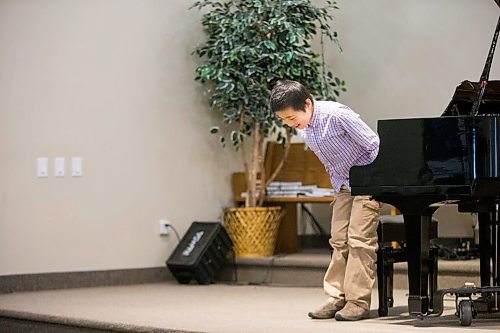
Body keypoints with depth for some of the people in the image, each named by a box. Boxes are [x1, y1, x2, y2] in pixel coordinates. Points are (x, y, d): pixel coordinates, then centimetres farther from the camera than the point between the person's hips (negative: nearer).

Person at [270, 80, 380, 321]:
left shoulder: (337, 115, -25)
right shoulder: (303, 128, -1)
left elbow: (374, 145, -19)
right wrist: (337, 186, 10)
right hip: (343, 184, 8)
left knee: (359, 239, -11)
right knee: (339, 241, 6)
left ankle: (358, 301, -8)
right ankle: (336, 298, 10)